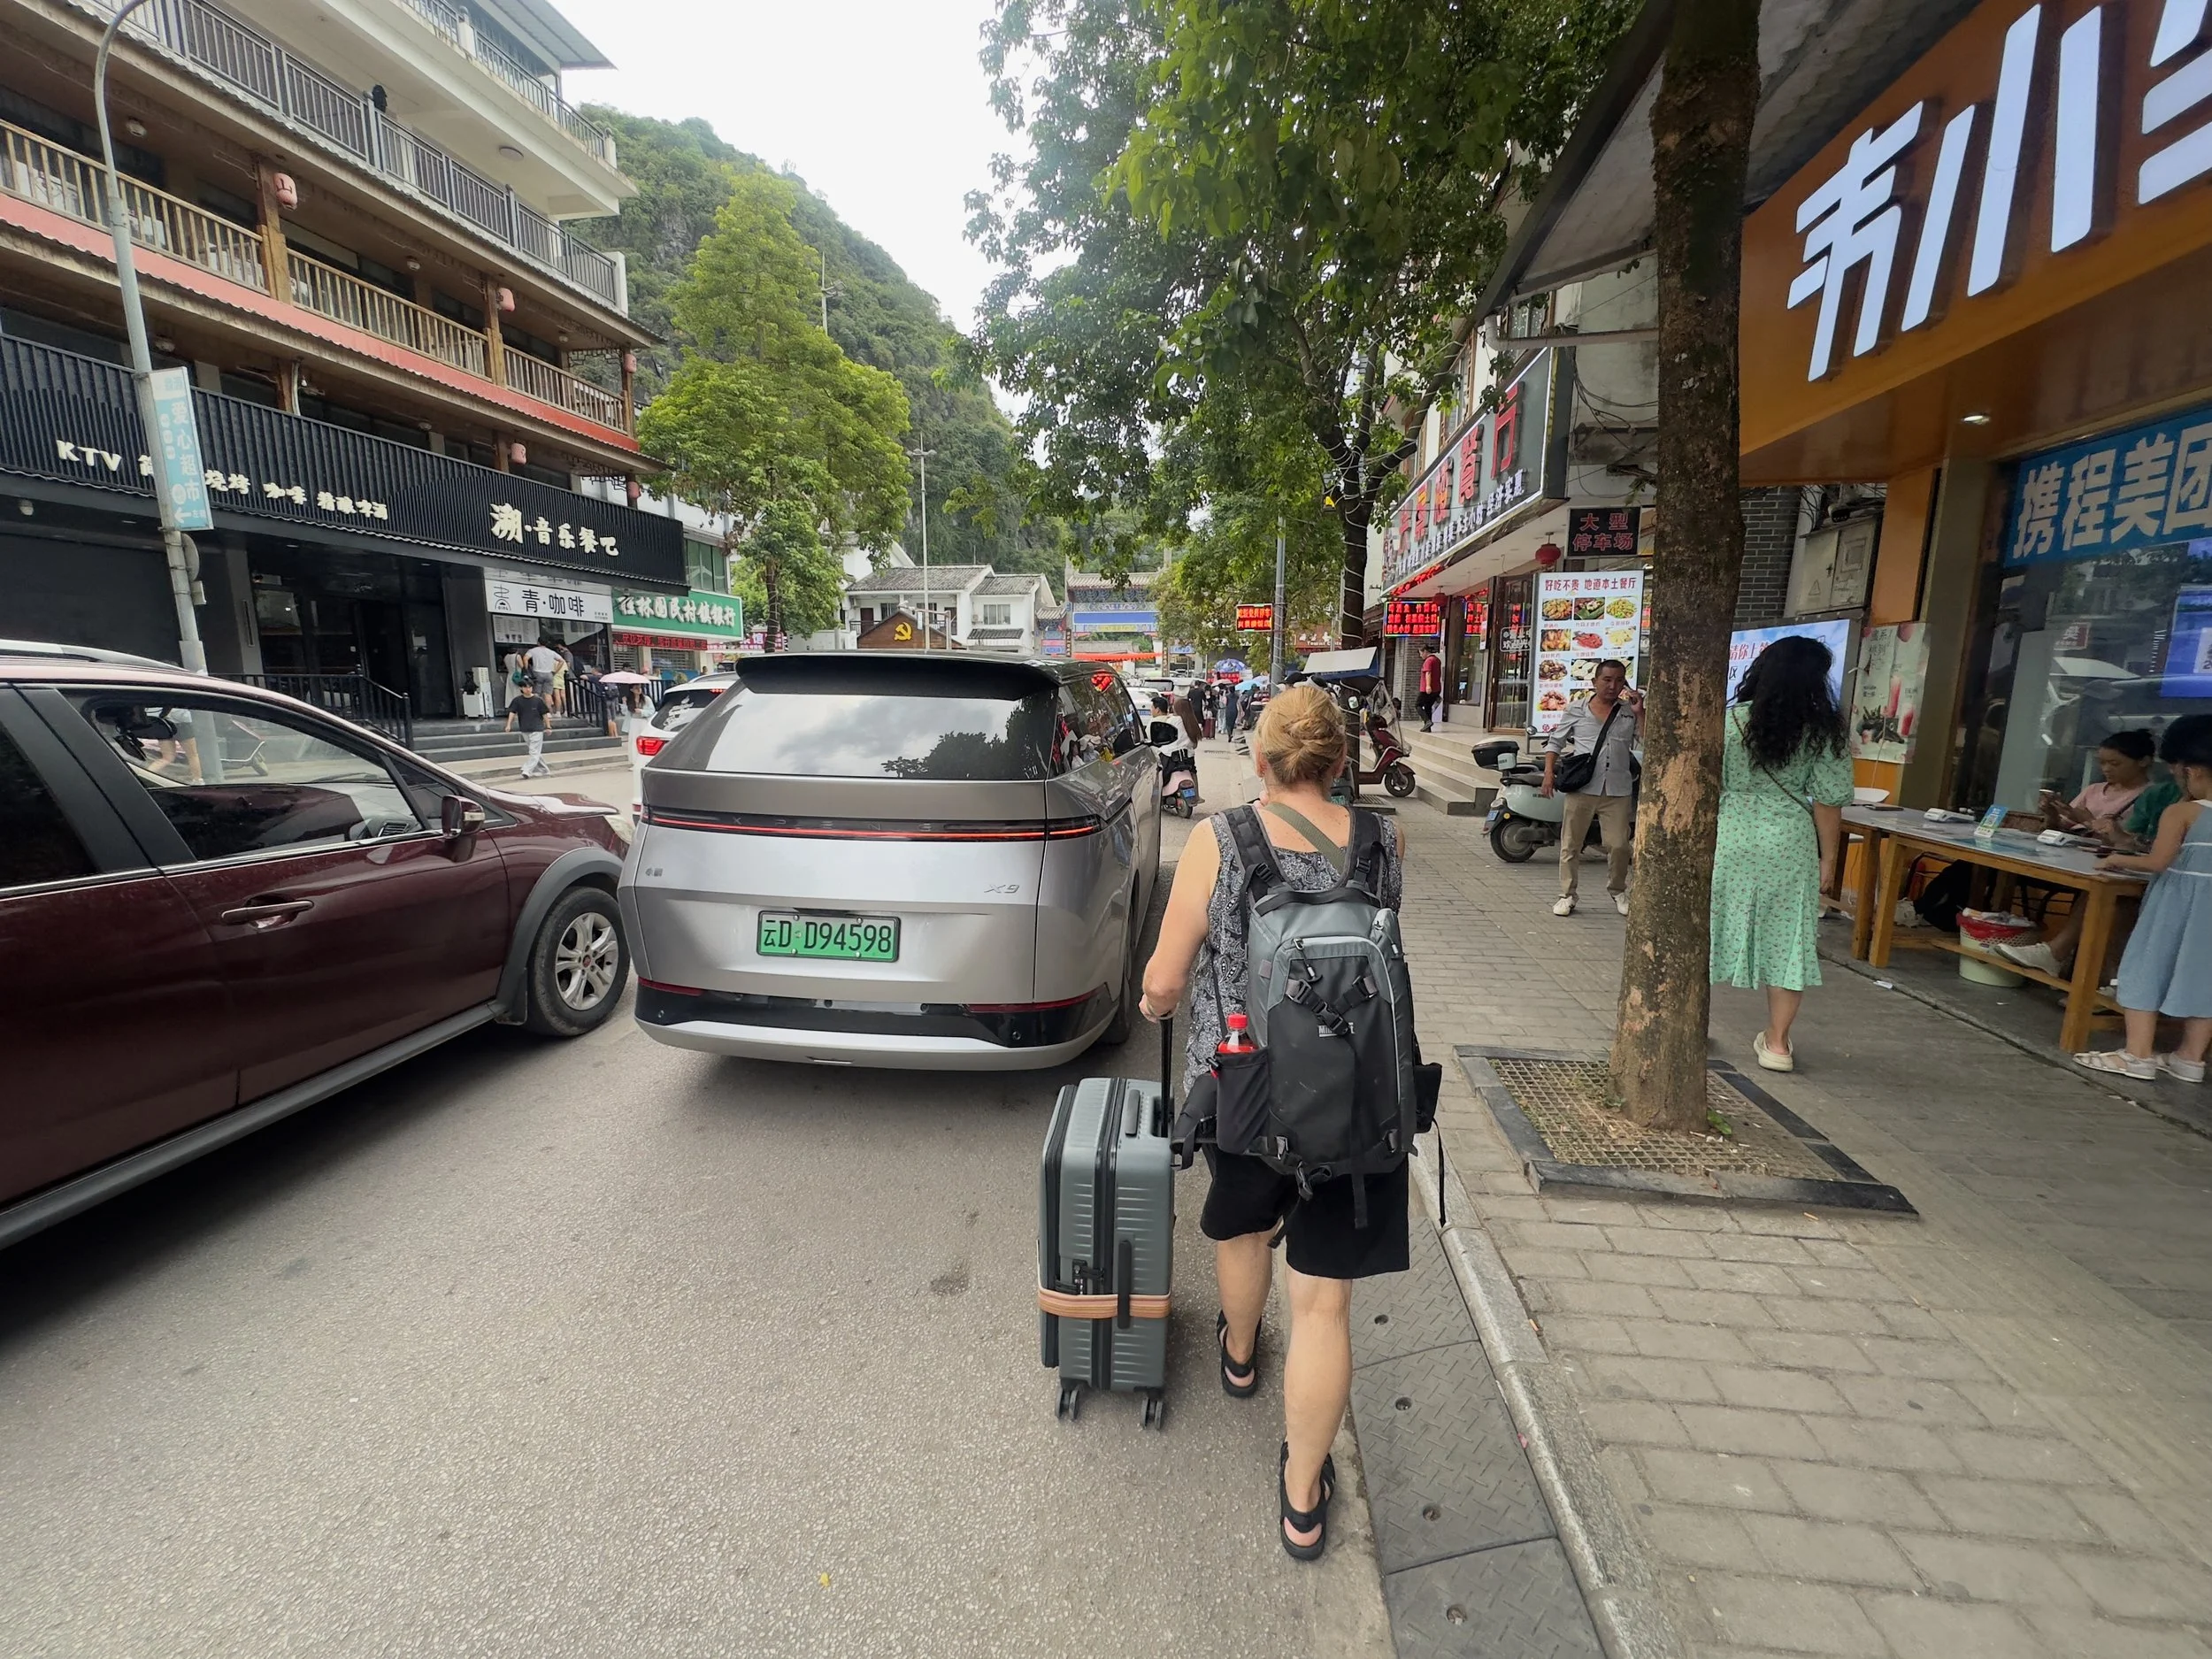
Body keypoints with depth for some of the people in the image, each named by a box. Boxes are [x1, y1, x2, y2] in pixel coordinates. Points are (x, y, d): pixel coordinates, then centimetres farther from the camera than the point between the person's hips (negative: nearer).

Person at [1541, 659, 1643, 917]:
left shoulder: (1630, 712, 8)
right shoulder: (1576, 709, 5)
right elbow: (1555, 741, 11)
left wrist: (1640, 714, -6)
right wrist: (1549, 772, -1)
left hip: (1618, 791, 1)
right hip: (1581, 788, -1)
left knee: (1619, 845, 0)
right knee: (1571, 844, 3)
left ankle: (1618, 891, 24)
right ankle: (1567, 895, 14)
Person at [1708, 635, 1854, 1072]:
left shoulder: (1730, 719, -4)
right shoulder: (1823, 732, -4)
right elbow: (1827, 802, -4)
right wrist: (1828, 857, 6)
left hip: (1729, 840, 0)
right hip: (1790, 846, 0)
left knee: (1711, 930, 10)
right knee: (1787, 941, 10)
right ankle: (1776, 1043, 16)